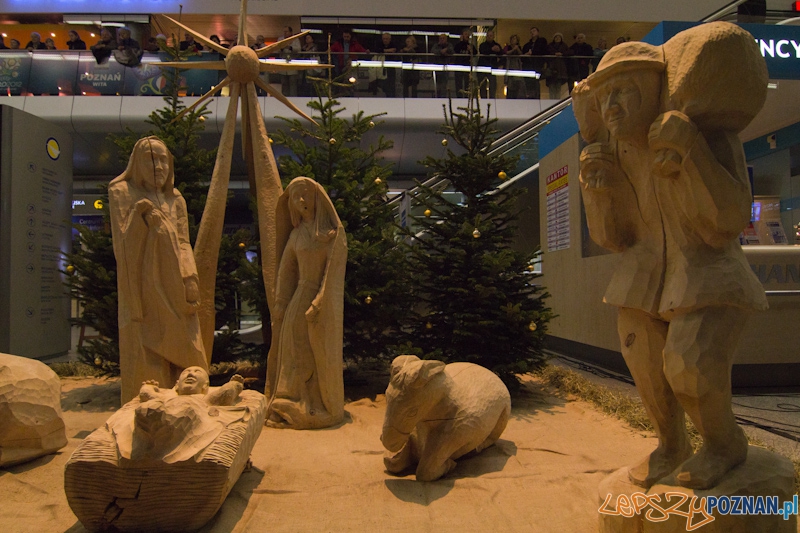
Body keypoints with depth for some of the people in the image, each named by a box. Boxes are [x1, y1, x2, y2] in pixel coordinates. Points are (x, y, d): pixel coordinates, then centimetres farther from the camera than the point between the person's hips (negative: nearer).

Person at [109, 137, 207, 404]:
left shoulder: (175, 199, 17)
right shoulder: (123, 192, 6)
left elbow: (183, 244, 10)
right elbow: (123, 243, -2)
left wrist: (190, 278, -5)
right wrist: (140, 216, -18)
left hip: (174, 289, 4)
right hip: (143, 288, -4)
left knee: (187, 357, 0)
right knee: (145, 359, -7)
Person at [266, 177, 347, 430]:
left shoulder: (333, 231, -5)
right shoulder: (296, 233, 10)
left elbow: (333, 270, -12)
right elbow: (286, 270, 11)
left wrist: (319, 303, -18)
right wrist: (280, 304, 5)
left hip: (325, 300, -4)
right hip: (300, 297, 5)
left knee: (321, 357, 3)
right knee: (297, 356, 7)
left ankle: (322, 410, 16)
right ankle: (296, 408, 18)